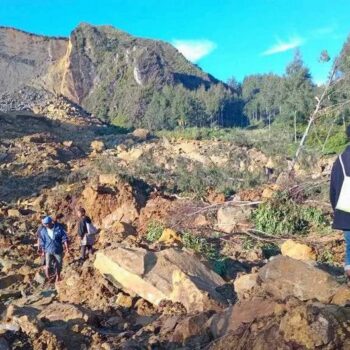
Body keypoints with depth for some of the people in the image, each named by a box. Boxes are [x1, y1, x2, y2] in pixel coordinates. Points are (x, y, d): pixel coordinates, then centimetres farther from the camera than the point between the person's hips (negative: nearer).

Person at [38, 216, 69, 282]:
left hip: (58, 250, 0)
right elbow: (42, 242, 3)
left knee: (59, 265, 11)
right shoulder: (43, 231, -8)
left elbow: (64, 238, -8)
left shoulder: (58, 228, -12)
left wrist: (66, 248, -12)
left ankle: (58, 276, 38)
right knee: (47, 266, -9)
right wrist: (43, 251, 8)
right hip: (48, 251, 0)